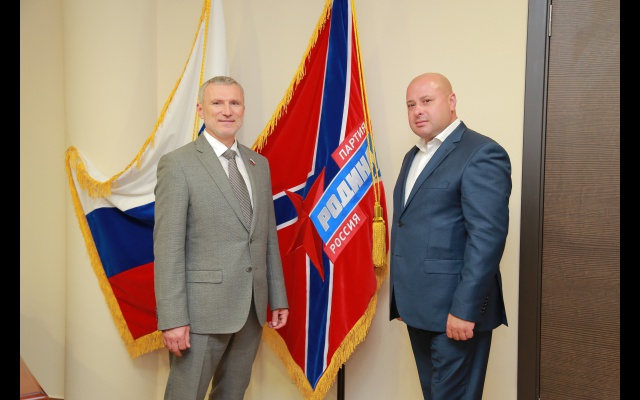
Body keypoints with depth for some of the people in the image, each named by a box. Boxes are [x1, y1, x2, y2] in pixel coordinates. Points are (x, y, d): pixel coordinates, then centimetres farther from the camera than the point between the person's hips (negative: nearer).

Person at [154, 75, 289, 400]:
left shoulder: (259, 164, 11)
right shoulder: (177, 164, -7)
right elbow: (167, 246, -12)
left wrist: (278, 297, 12)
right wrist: (172, 319, -16)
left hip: (253, 309, 6)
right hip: (202, 309, -5)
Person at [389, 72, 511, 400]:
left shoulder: (482, 154, -12)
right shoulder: (414, 155, 15)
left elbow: (487, 236, -20)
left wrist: (464, 309, -22)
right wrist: (400, 296, 15)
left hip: (454, 309, -8)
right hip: (418, 306, 8)